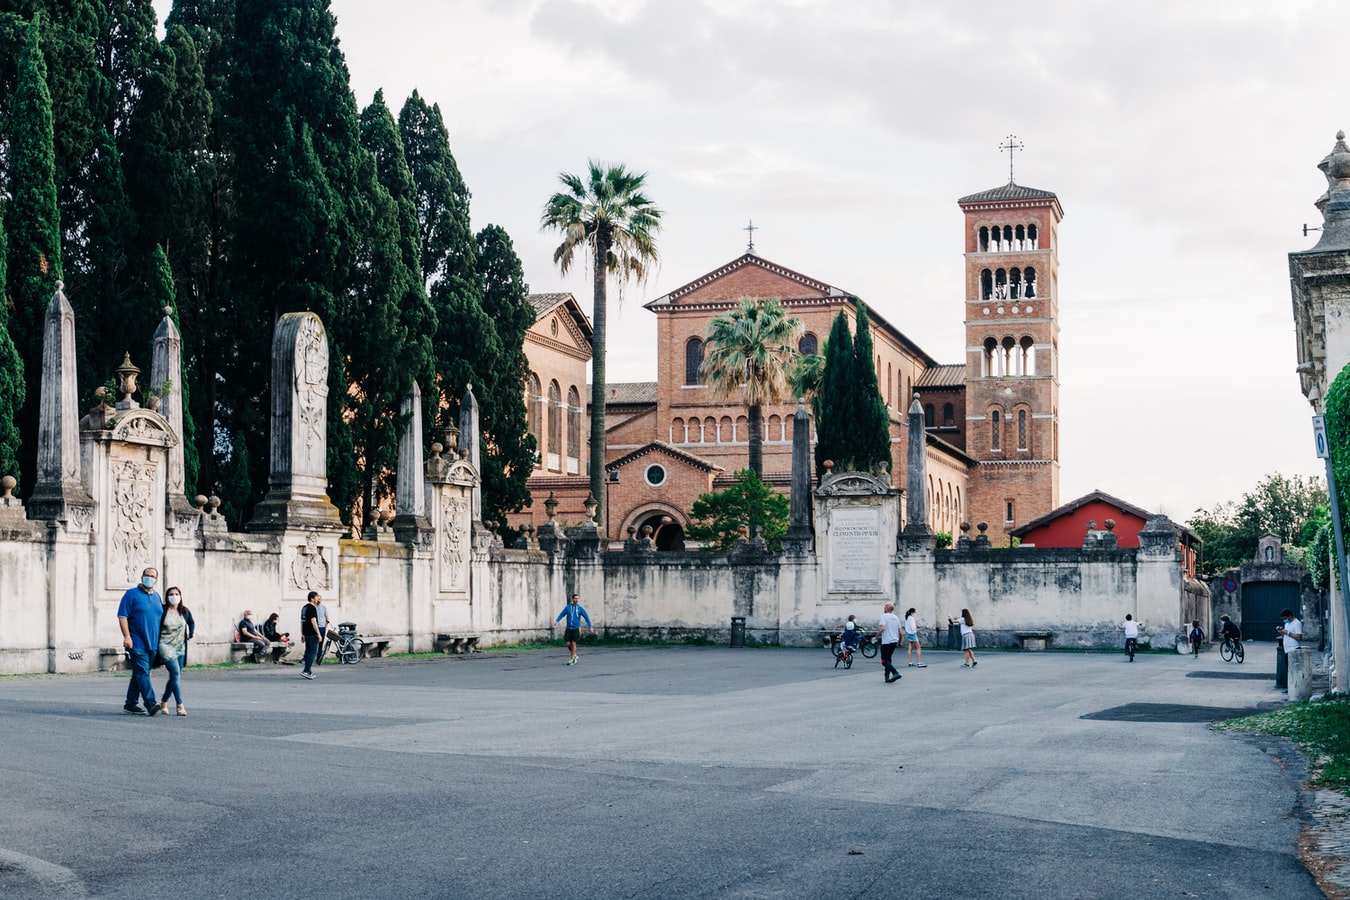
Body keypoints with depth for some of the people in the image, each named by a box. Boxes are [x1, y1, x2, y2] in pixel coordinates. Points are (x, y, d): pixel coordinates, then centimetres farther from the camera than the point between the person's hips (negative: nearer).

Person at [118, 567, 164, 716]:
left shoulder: (157, 597, 16)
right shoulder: (132, 594, -2)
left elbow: (161, 618, 23)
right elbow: (122, 616, -8)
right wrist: (127, 636, -17)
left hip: (152, 643, 6)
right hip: (137, 642, -6)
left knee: (139, 674, 11)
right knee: (143, 673, -13)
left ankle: (131, 704, 18)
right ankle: (150, 703, -21)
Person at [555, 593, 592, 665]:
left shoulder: (580, 608, -1)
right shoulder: (567, 607, 3)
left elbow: (586, 617, 1)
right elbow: (561, 614, 1)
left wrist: (590, 627, -1)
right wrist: (557, 620, -17)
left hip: (576, 628, -2)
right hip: (569, 628, 2)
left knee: (573, 643, -9)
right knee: (568, 644, 0)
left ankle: (571, 659, -1)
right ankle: (574, 655, 25)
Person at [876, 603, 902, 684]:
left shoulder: (884, 616, -8)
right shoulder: (896, 618, 12)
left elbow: (882, 628, -22)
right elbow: (900, 632, 12)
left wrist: (877, 635, -7)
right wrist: (899, 642, 24)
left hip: (886, 642, -7)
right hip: (894, 641, 7)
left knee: (884, 661, -6)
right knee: (888, 659, 18)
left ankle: (896, 673, -22)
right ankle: (887, 677, 16)